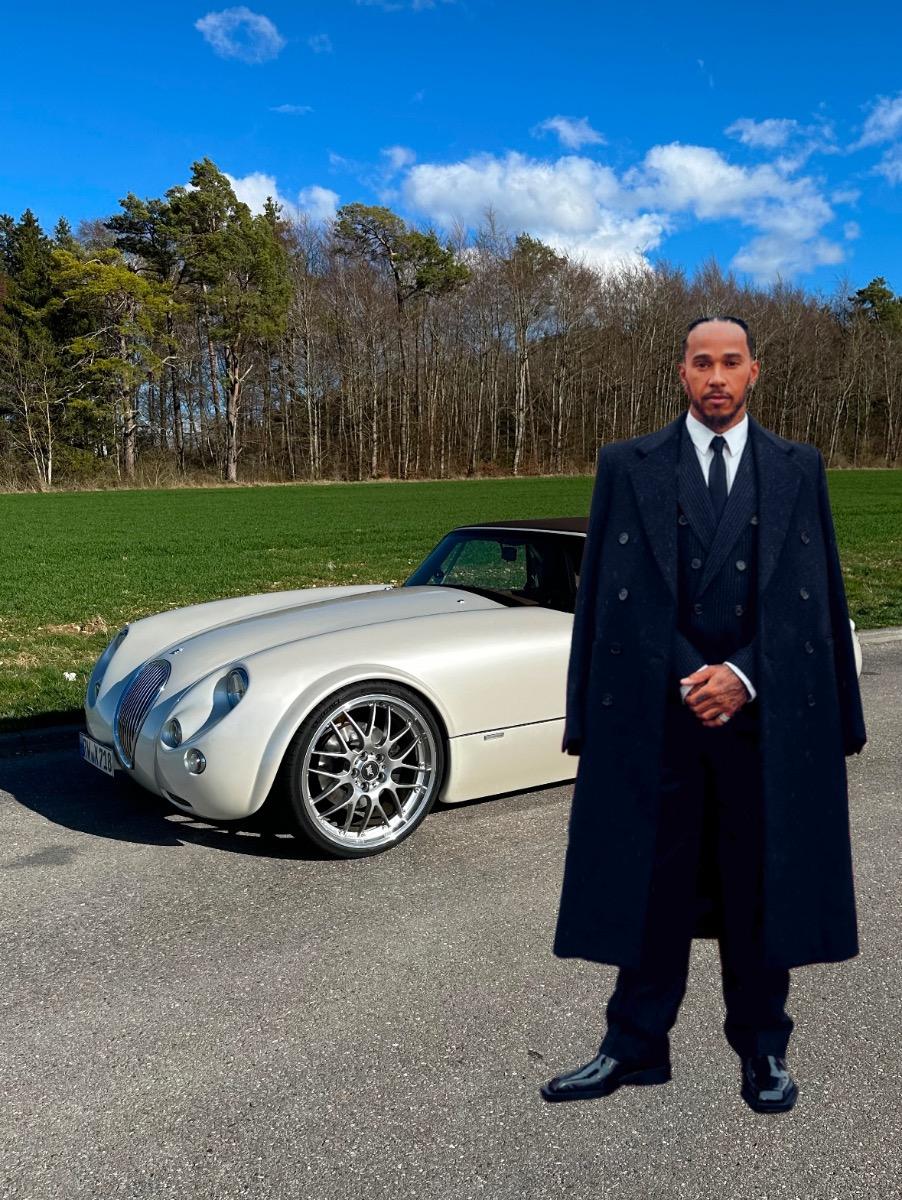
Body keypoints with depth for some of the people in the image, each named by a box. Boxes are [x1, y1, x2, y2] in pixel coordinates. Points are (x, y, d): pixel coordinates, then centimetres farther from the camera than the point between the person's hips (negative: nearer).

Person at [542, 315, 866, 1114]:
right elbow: (609, 595, 1)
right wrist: (689, 679, -5)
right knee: (651, 885, 7)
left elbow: (818, 596, 5)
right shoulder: (627, 466, 4)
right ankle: (637, 1047, 23)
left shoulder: (799, 469, 8)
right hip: (657, 713, -1)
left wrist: (743, 678, -7)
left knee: (762, 885, 11)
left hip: (767, 714, 1)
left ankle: (763, 1052, 28)